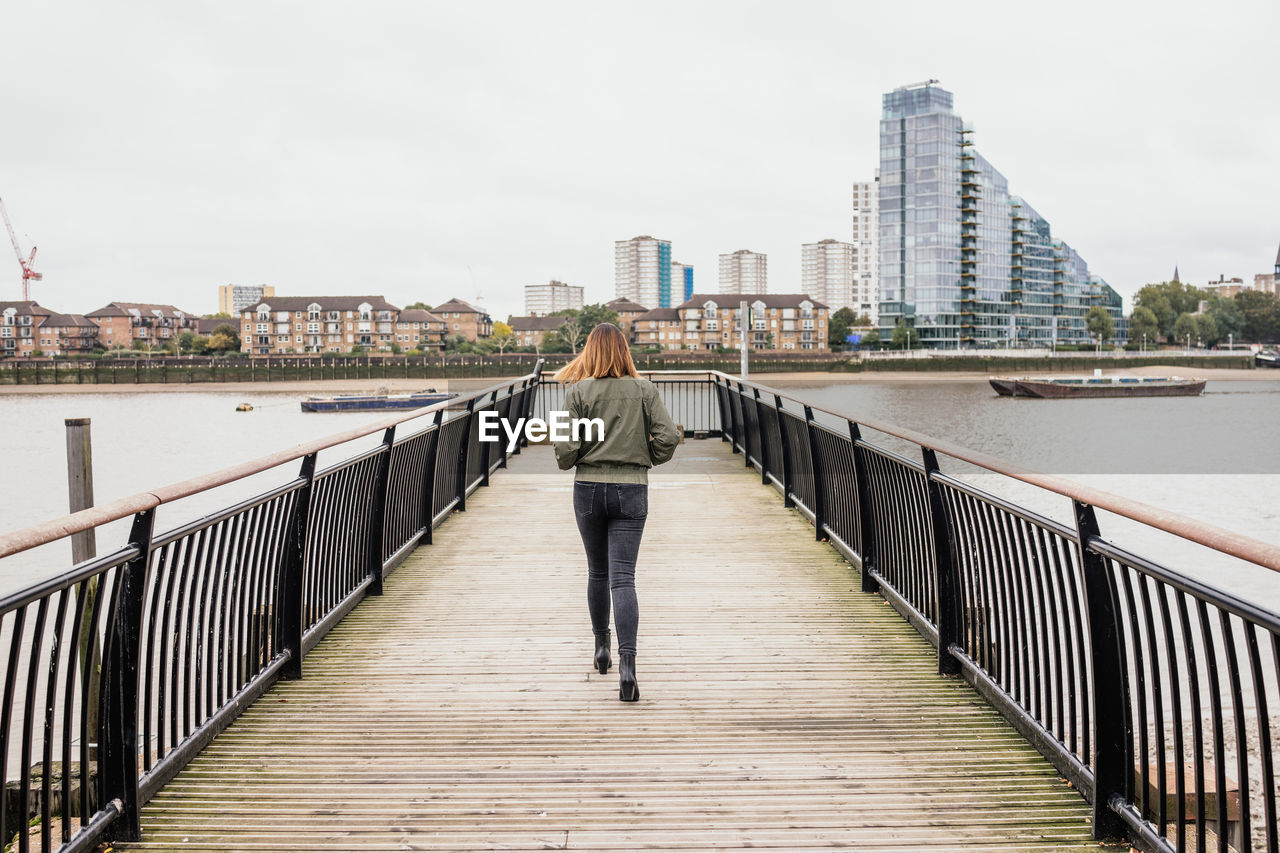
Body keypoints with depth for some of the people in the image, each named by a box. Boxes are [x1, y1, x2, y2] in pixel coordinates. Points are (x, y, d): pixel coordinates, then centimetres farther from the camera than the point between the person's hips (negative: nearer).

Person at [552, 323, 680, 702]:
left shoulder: (578, 392, -5)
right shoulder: (644, 389, -1)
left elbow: (566, 448, -10)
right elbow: (668, 436, -7)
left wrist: (566, 462, 12)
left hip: (589, 489, 0)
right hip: (632, 491, 0)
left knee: (598, 572, 19)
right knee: (623, 578, -4)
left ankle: (601, 646, 34)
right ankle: (627, 663, -17)